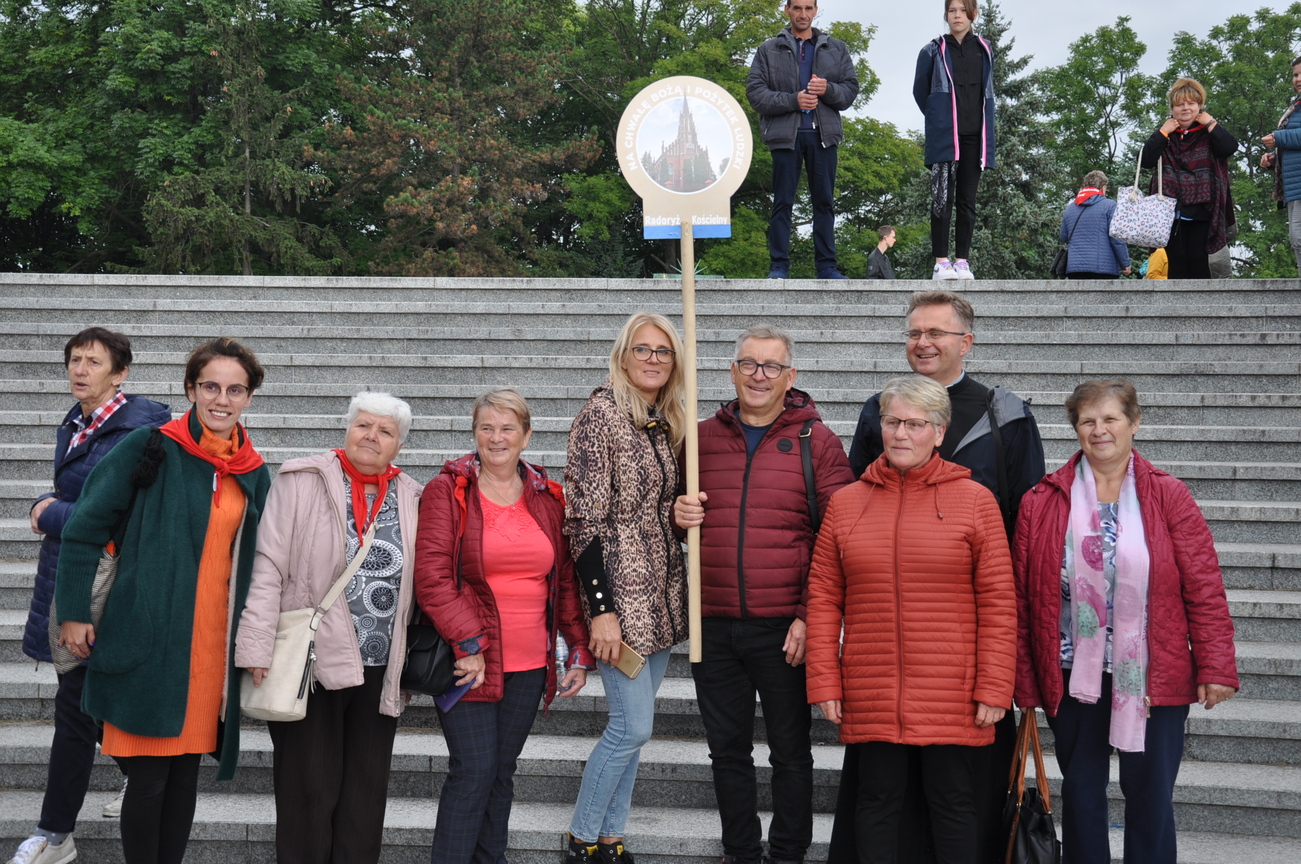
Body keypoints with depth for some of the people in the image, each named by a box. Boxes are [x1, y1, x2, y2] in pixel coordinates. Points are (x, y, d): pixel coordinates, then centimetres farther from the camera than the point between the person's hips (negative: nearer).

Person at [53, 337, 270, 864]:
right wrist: (73, 614, -6)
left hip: (212, 643, 4)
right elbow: (85, 529, -3)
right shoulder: (151, 448, -5)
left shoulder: (253, 473, 9)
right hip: (148, 639, -4)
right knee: (149, 776, -2)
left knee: (186, 773, 10)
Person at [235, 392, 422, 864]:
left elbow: (420, 583, 12)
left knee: (367, 791, 11)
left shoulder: (411, 499, 7)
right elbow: (267, 567, -7)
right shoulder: (303, 481, -3)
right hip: (311, 661, -3)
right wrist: (258, 647, -14)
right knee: (309, 791, 4)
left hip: (380, 669, 4)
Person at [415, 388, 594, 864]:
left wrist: (580, 652, 8)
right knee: (474, 771, -8)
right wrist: (468, 643, -17)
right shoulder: (448, 490, -3)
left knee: (502, 772, 12)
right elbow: (431, 576, -11)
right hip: (467, 662, -4)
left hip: (528, 665, 4)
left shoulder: (547, 497, 10)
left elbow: (565, 580, 13)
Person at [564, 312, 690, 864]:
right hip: (621, 592, -7)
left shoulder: (669, 424, 11)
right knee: (634, 725, -7)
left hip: (661, 596, 7)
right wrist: (601, 609, -19)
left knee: (631, 725, 12)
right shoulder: (602, 414, -11)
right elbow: (584, 518, -15)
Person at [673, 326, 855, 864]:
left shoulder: (816, 442, -2)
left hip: (785, 628, -3)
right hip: (712, 625, 4)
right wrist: (679, 516, -3)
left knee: (790, 751, 8)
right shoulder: (702, 437, 9)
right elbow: (678, 507, 22)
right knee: (727, 749, 13)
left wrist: (811, 615, -12)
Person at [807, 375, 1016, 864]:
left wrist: (994, 690, -7)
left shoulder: (975, 501, -1)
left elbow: (998, 602, -3)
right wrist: (824, 683, 1)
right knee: (877, 801, 11)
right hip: (870, 692, 2)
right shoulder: (846, 502, 6)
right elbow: (824, 598, 6)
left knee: (954, 803, 8)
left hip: (952, 695, -2)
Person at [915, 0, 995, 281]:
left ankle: (962, 262, 4)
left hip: (974, 136, 3)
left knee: (967, 200, 2)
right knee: (942, 199, -8)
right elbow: (920, 91, 12)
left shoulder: (985, 51, 13)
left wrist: (985, 132, 15)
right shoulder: (934, 51, 4)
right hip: (944, 136, -3)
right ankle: (941, 262, -8)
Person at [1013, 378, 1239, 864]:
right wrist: (1024, 681, 0)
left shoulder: (1168, 496, 0)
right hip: (1073, 677, 1)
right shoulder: (1042, 501, 1)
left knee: (1150, 799, 7)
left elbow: (1204, 588, -2)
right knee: (1081, 796, 12)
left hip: (1153, 678, -1)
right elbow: (1022, 598, 2)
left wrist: (1215, 668, -8)